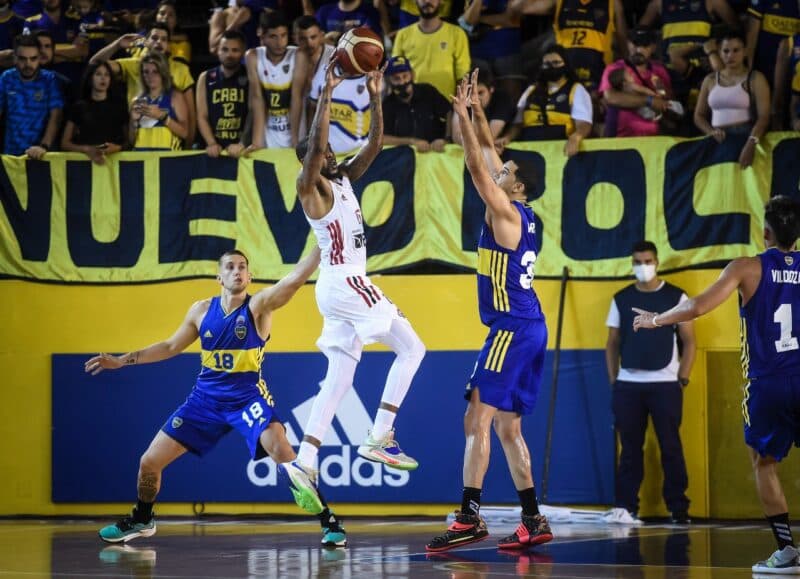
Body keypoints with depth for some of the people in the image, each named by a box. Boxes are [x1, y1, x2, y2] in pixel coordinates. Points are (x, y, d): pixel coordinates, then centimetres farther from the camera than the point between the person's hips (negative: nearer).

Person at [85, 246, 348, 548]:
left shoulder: (258, 305, -9)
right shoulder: (201, 310, 4)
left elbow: (295, 279, -26)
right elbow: (170, 346, 16)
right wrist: (122, 360, 13)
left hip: (248, 397, -5)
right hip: (206, 399, 5)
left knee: (281, 451, -29)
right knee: (149, 461, 4)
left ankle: (328, 521, -19)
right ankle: (141, 521, 32)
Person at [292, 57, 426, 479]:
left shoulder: (344, 179, 16)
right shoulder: (310, 186, -7)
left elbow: (374, 145, 15)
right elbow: (314, 144, -23)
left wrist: (375, 100, 6)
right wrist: (327, 93, -24)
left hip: (344, 286, 9)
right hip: (344, 283, -9)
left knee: (338, 380, 6)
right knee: (411, 347, -7)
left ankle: (305, 461, 1)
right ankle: (378, 439, -11)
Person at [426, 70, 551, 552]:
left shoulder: (506, 212, -8)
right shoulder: (521, 214, 15)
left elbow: (477, 166, -14)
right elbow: (488, 153, 22)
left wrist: (463, 115, -10)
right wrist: (475, 109, 20)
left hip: (512, 328, -10)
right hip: (529, 327, 10)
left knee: (478, 418, -14)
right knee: (507, 425, 12)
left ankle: (469, 517, -21)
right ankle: (534, 521, 11)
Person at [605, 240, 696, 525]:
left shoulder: (676, 297, 2)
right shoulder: (621, 299, 9)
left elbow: (688, 341, 3)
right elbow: (612, 343, 12)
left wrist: (683, 379, -5)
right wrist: (613, 381, 4)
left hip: (665, 383, -2)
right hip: (628, 383, 2)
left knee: (671, 448, 0)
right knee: (630, 448, 3)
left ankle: (679, 509, 4)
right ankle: (625, 508, 4)